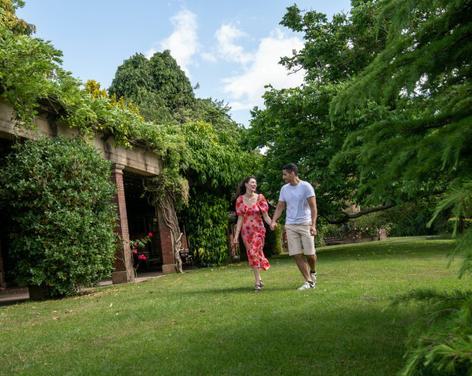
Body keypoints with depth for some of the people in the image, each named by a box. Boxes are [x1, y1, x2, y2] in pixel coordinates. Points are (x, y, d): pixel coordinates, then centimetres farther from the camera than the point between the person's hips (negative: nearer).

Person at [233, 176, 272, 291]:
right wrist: (236, 235, -1)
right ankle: (259, 279, 20)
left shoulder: (260, 197, -3)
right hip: (246, 231, 2)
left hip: (258, 229, -2)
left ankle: (257, 281, -5)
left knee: (255, 253, -12)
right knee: (251, 255, 6)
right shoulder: (240, 200, 1)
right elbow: (240, 219, 3)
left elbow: (265, 216, -3)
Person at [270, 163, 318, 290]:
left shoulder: (306, 186, -7)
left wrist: (313, 225, -21)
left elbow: (313, 207, -11)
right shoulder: (284, 189, 8)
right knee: (297, 255, -2)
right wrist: (273, 221, -7)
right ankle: (309, 281, 7)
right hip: (290, 226, 4)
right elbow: (280, 207, 10)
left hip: (305, 224, -4)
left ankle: (313, 272, 31)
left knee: (309, 253, -1)